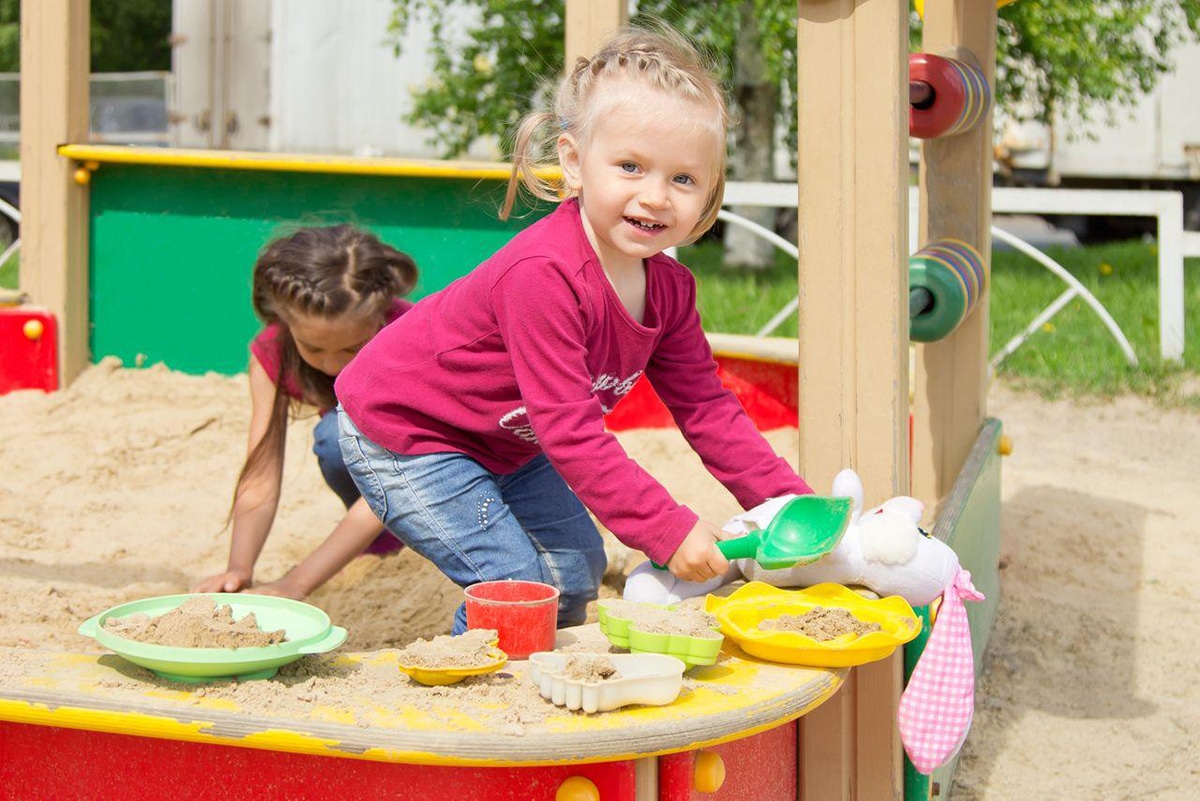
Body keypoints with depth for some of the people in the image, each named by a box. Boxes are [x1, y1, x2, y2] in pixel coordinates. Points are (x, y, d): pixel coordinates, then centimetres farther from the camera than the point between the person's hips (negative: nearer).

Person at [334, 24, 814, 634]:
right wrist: (668, 531, -36)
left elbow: (706, 407, -1)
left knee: (577, 569, 12)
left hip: (506, 442, 9)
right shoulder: (543, 275, -36)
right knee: (517, 582, -15)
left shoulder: (668, 287, -9)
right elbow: (572, 432, -36)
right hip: (403, 432, -9)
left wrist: (792, 505, -8)